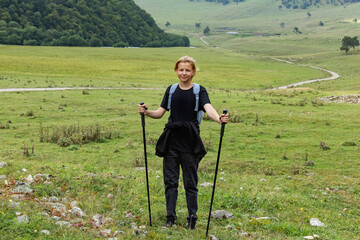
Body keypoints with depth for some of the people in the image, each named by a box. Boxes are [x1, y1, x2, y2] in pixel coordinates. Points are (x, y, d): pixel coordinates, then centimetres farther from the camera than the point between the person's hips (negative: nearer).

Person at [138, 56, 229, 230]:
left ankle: (192, 219, 16)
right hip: (171, 140, 3)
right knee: (170, 180, 5)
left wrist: (218, 118, -38)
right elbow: (160, 112, 9)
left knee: (190, 182, 4)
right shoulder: (171, 90, 10)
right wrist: (147, 112, -11)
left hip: (190, 142, -3)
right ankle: (170, 218, 16)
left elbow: (208, 108, -17)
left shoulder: (199, 91, 0)